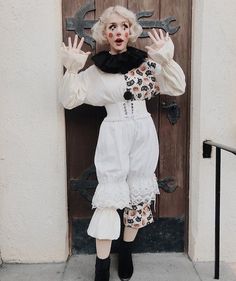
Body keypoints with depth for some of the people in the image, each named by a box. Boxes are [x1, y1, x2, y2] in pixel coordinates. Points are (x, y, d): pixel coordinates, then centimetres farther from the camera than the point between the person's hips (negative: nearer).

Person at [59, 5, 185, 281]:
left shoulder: (146, 61, 4)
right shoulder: (95, 69, 3)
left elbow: (178, 88, 1)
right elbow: (68, 100, 1)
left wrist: (166, 59, -13)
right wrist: (71, 69, -12)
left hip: (143, 134, 2)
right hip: (113, 136, -2)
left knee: (139, 193, 10)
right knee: (109, 196, -3)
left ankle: (126, 252, 33)